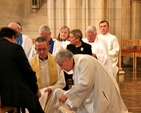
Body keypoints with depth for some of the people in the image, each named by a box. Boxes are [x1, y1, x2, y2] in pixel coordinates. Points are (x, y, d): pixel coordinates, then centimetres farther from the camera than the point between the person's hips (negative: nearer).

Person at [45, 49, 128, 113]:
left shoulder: (84, 60, -17)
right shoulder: (76, 65, 9)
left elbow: (85, 84, -25)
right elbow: (80, 86, 11)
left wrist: (66, 95, -18)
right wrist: (74, 103, -2)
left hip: (102, 96, -9)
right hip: (92, 96, 9)